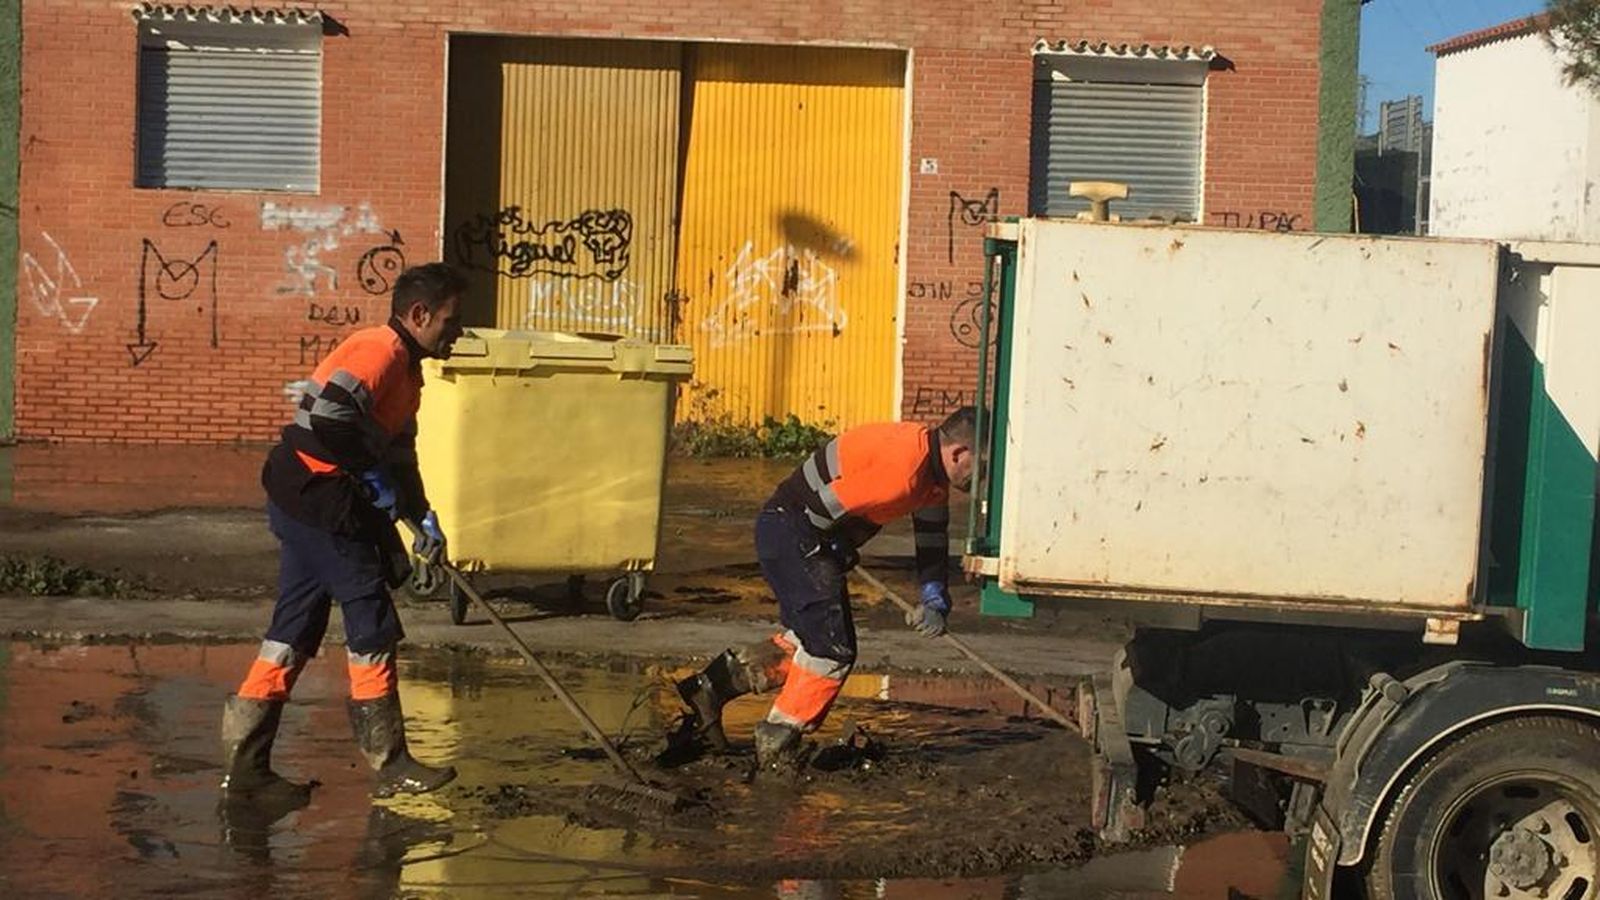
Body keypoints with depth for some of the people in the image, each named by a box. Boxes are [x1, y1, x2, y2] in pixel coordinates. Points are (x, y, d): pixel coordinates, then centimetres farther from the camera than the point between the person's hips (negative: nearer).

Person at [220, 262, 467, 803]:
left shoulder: (404, 368, 18)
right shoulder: (379, 350, -15)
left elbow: (398, 454, 23)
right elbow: (329, 419, -28)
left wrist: (422, 519, 14)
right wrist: (372, 475, -16)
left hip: (306, 508, 10)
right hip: (320, 502, -10)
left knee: (296, 631, 12)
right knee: (372, 629, -2)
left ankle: (246, 766, 16)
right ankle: (390, 766, 8)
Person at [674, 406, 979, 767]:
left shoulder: (933, 471, 6)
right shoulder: (903, 471, -28)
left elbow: (933, 540, 15)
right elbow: (828, 504, -28)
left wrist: (935, 602, 4)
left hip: (813, 539, 10)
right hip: (791, 531, -10)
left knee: (809, 640, 15)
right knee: (832, 650, -8)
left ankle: (714, 684, 19)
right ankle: (776, 748, 3)